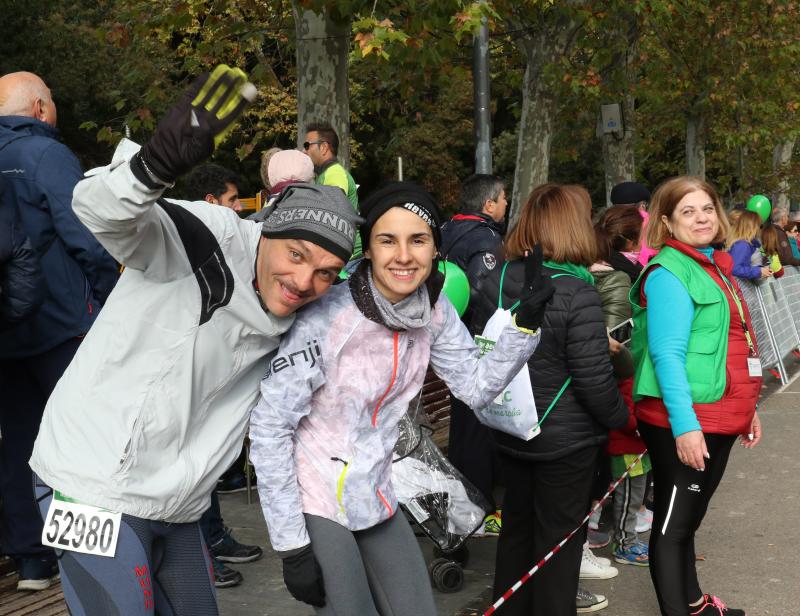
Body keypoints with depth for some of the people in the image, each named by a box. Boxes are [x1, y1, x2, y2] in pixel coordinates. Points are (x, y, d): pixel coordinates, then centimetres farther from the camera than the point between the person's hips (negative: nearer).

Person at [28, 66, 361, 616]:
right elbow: (100, 210, -35)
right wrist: (157, 162, -55)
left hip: (177, 506, 8)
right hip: (95, 485, -7)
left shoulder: (289, 323, 4)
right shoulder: (207, 236, -17)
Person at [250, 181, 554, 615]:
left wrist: (526, 321, -15)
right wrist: (292, 544, -18)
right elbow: (270, 425, -19)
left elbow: (477, 387, -1)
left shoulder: (434, 308, -4)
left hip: (375, 499, 6)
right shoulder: (327, 317, -23)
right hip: (315, 506, -6)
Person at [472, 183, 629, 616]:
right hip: (565, 439, -6)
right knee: (559, 538, 9)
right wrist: (621, 418, -2)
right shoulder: (577, 294, -22)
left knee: (516, 527, 21)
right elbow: (594, 380, -20)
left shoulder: (495, 282, -2)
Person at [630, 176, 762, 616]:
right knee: (673, 521, 2)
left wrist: (745, 407, 19)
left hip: (718, 416, 9)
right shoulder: (669, 272, -14)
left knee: (689, 517, 21)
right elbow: (667, 354, -21)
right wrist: (684, 425, -26)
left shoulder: (713, 265, 13)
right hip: (684, 421, -9)